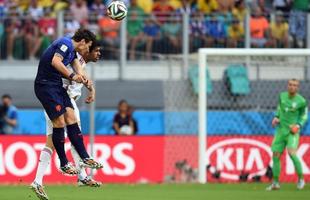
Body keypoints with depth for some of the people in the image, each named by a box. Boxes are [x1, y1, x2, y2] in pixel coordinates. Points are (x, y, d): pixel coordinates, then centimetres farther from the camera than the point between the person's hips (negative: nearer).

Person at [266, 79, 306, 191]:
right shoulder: (282, 95, 1)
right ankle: (275, 183, 17)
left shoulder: (301, 101, -10)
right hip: (281, 130, 5)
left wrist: (299, 125, -10)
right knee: (275, 156, 3)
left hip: (292, 131, -5)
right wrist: (276, 117, 5)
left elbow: (304, 115, 5)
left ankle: (301, 179, -4)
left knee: (292, 153, -23)